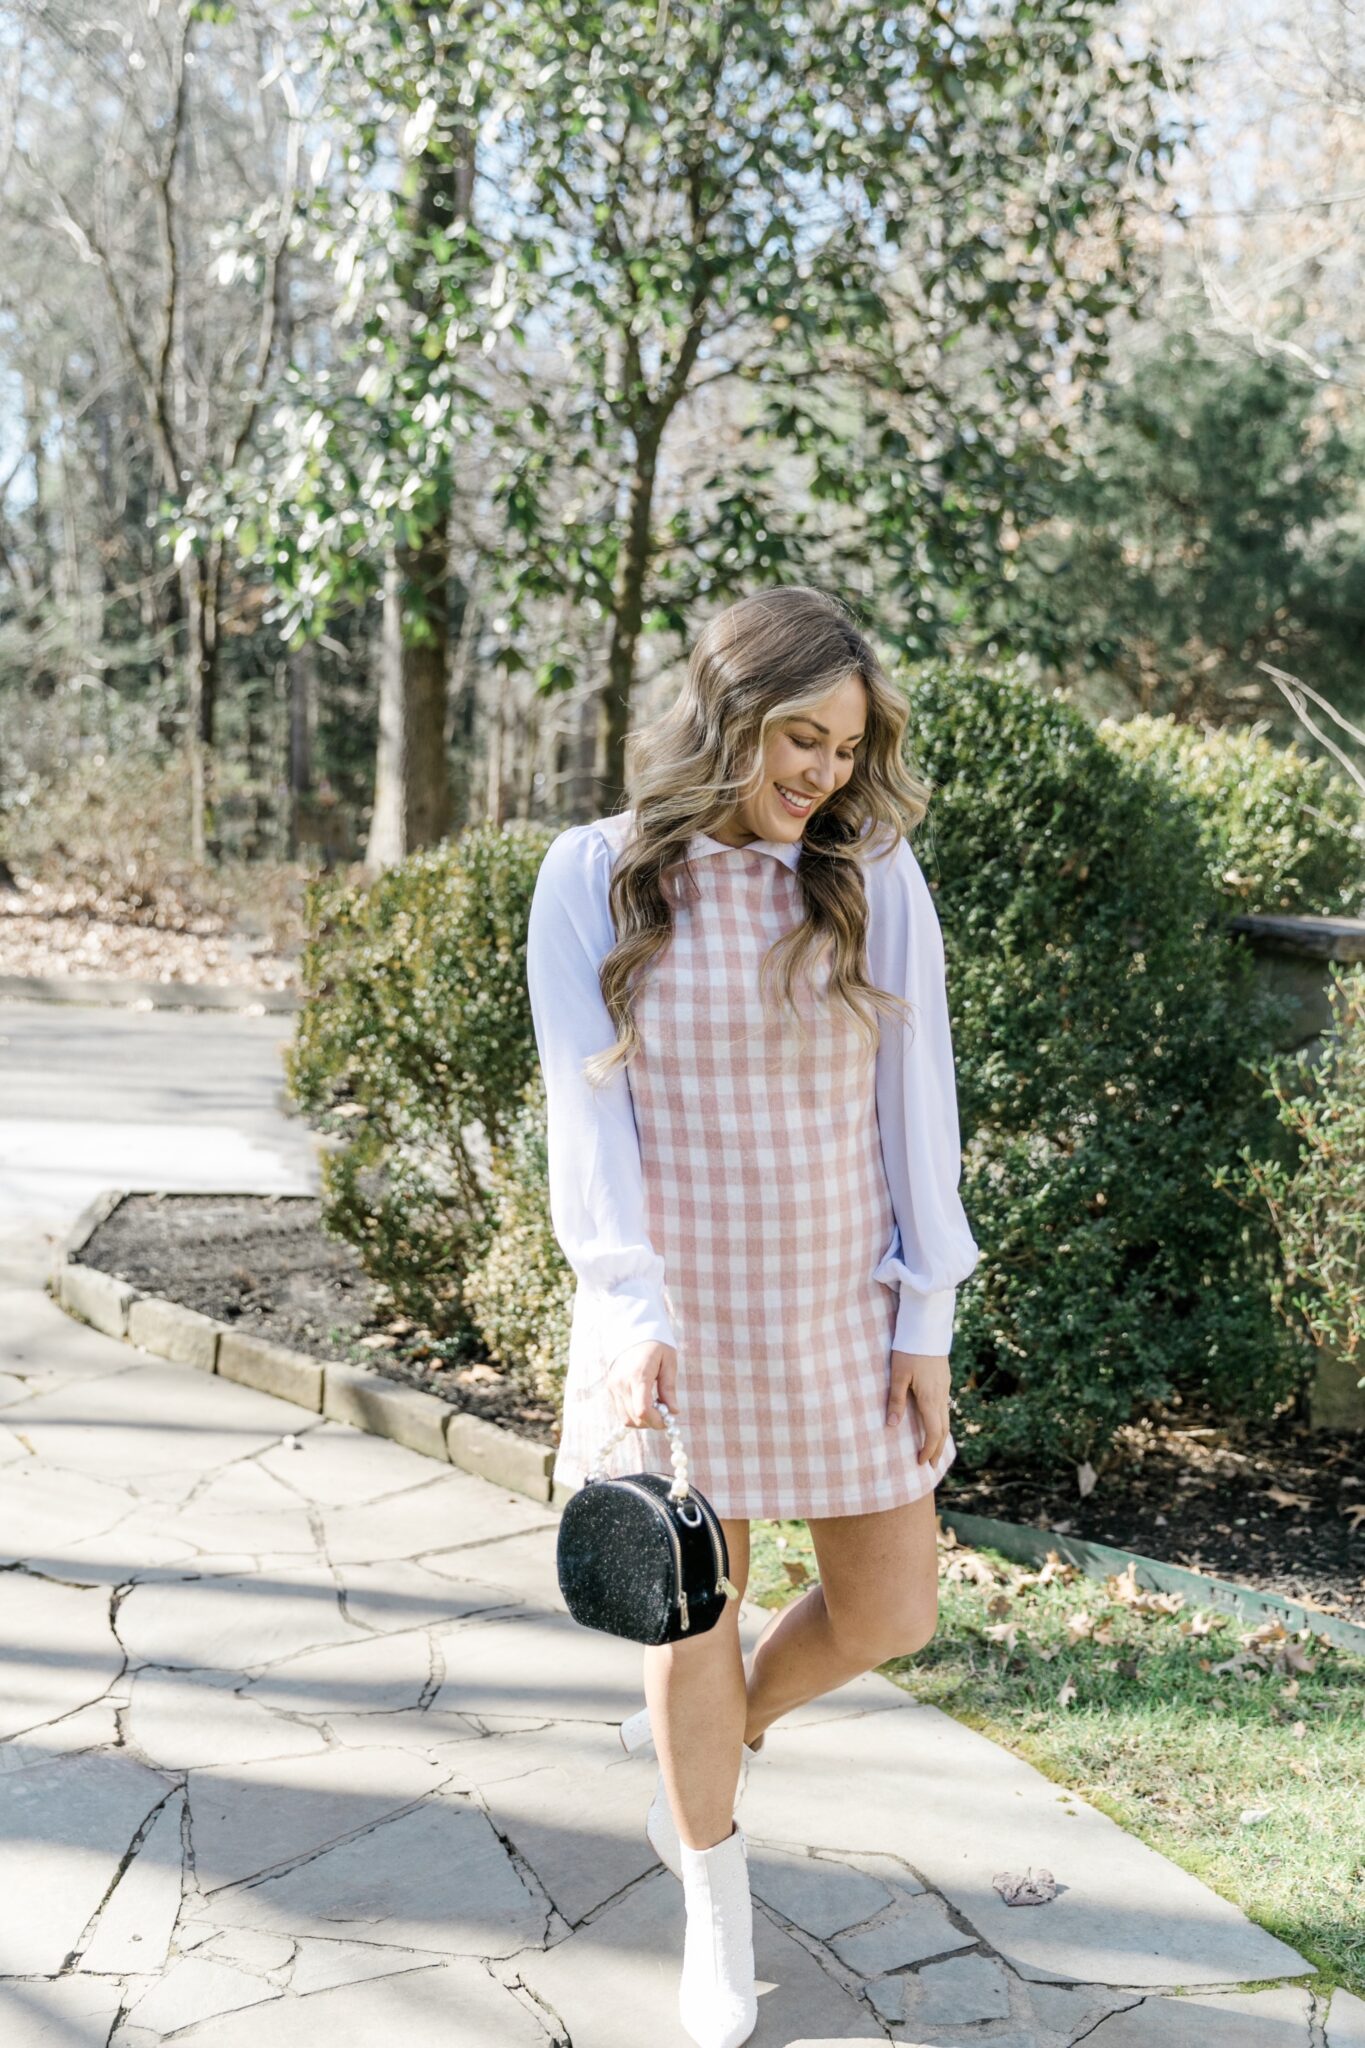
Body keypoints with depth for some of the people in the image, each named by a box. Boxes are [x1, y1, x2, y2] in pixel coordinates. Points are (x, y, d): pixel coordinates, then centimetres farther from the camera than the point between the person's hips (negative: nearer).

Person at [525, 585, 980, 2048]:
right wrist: (633, 1310, -17)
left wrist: (925, 1321, -2)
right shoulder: (593, 878, -5)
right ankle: (716, 1913, 32)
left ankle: (718, 1735, 39)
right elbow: (588, 1106, -8)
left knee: (890, 1611, 7)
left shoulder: (878, 880, -1)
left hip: (842, 1303, 2)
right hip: (672, 1309, -2)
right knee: (691, 1617, 8)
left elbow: (916, 1103, 0)